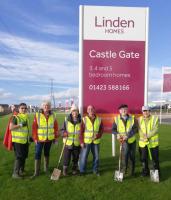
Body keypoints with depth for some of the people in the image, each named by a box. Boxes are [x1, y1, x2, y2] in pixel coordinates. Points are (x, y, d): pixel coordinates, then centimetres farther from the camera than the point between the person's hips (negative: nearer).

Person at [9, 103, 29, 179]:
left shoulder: (26, 117, 12)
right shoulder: (15, 117, -12)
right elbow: (11, 127, -21)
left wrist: (29, 136, 21)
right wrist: (21, 125, -26)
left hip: (25, 140, 8)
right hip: (17, 140, -7)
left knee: (24, 156, 14)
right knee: (19, 157, -6)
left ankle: (21, 171, 29)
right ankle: (15, 173, 6)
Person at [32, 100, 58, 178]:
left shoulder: (53, 116, -1)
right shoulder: (37, 115, -10)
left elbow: (56, 127, 4)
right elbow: (34, 127, -9)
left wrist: (56, 137, 4)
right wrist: (35, 138, -11)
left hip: (49, 139, 3)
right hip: (39, 139, -3)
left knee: (47, 153, 17)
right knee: (38, 154, -1)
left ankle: (46, 168, 33)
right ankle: (36, 172, 9)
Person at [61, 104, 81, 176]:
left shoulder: (80, 120, -2)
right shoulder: (66, 120, -3)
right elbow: (63, 129, 4)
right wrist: (64, 133, -18)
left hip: (77, 143, 1)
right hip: (68, 142, -1)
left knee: (76, 157, 13)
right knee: (66, 157, 3)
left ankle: (74, 169, 32)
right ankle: (65, 170, 21)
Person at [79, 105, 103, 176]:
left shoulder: (99, 120, 3)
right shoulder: (84, 119, -4)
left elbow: (101, 130, 7)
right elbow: (81, 131, -4)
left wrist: (98, 136, -11)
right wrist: (81, 141, -8)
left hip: (96, 141, 3)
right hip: (86, 141, -2)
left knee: (96, 156, 11)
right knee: (84, 156, 2)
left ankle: (95, 170, 29)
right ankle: (82, 171, 18)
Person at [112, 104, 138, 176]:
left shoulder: (132, 118, -6)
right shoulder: (117, 119, -5)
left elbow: (135, 129, -14)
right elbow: (113, 129, -2)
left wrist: (127, 136, -26)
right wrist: (117, 134, -22)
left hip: (132, 140, 1)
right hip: (123, 140, -1)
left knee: (132, 156, 10)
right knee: (126, 151, -27)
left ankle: (132, 170, 31)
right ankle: (125, 167, -8)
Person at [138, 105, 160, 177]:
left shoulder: (155, 118, -6)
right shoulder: (140, 119, 3)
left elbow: (155, 130, -15)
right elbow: (140, 130, -3)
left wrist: (147, 136, -23)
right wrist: (143, 137, -20)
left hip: (153, 142, -2)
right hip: (143, 142, 2)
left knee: (155, 158, 8)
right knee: (143, 158, 9)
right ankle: (145, 171, 28)